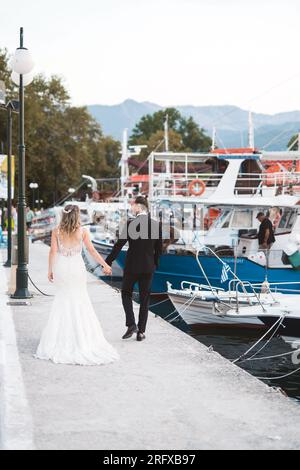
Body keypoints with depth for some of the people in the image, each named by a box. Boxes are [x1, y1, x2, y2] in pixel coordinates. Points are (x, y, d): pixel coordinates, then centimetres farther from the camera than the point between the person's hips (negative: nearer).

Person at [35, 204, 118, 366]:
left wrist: (50, 270, 1)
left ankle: (62, 339, 14)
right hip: (77, 268, -1)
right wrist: (105, 265, 6)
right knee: (80, 301, 11)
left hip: (61, 268, 1)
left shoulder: (56, 231, -4)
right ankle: (81, 336, 12)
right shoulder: (82, 231, -6)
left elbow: (53, 252, -7)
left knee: (63, 300, 14)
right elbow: (92, 251, -3)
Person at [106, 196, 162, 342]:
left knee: (126, 294, 16)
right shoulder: (156, 225, -2)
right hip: (148, 267, 3)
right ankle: (141, 331, 11)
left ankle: (131, 324, 1)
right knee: (144, 299, 10)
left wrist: (107, 263, -6)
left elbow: (118, 245, -13)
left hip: (131, 266, -3)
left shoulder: (130, 224, -13)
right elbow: (158, 248, 5)